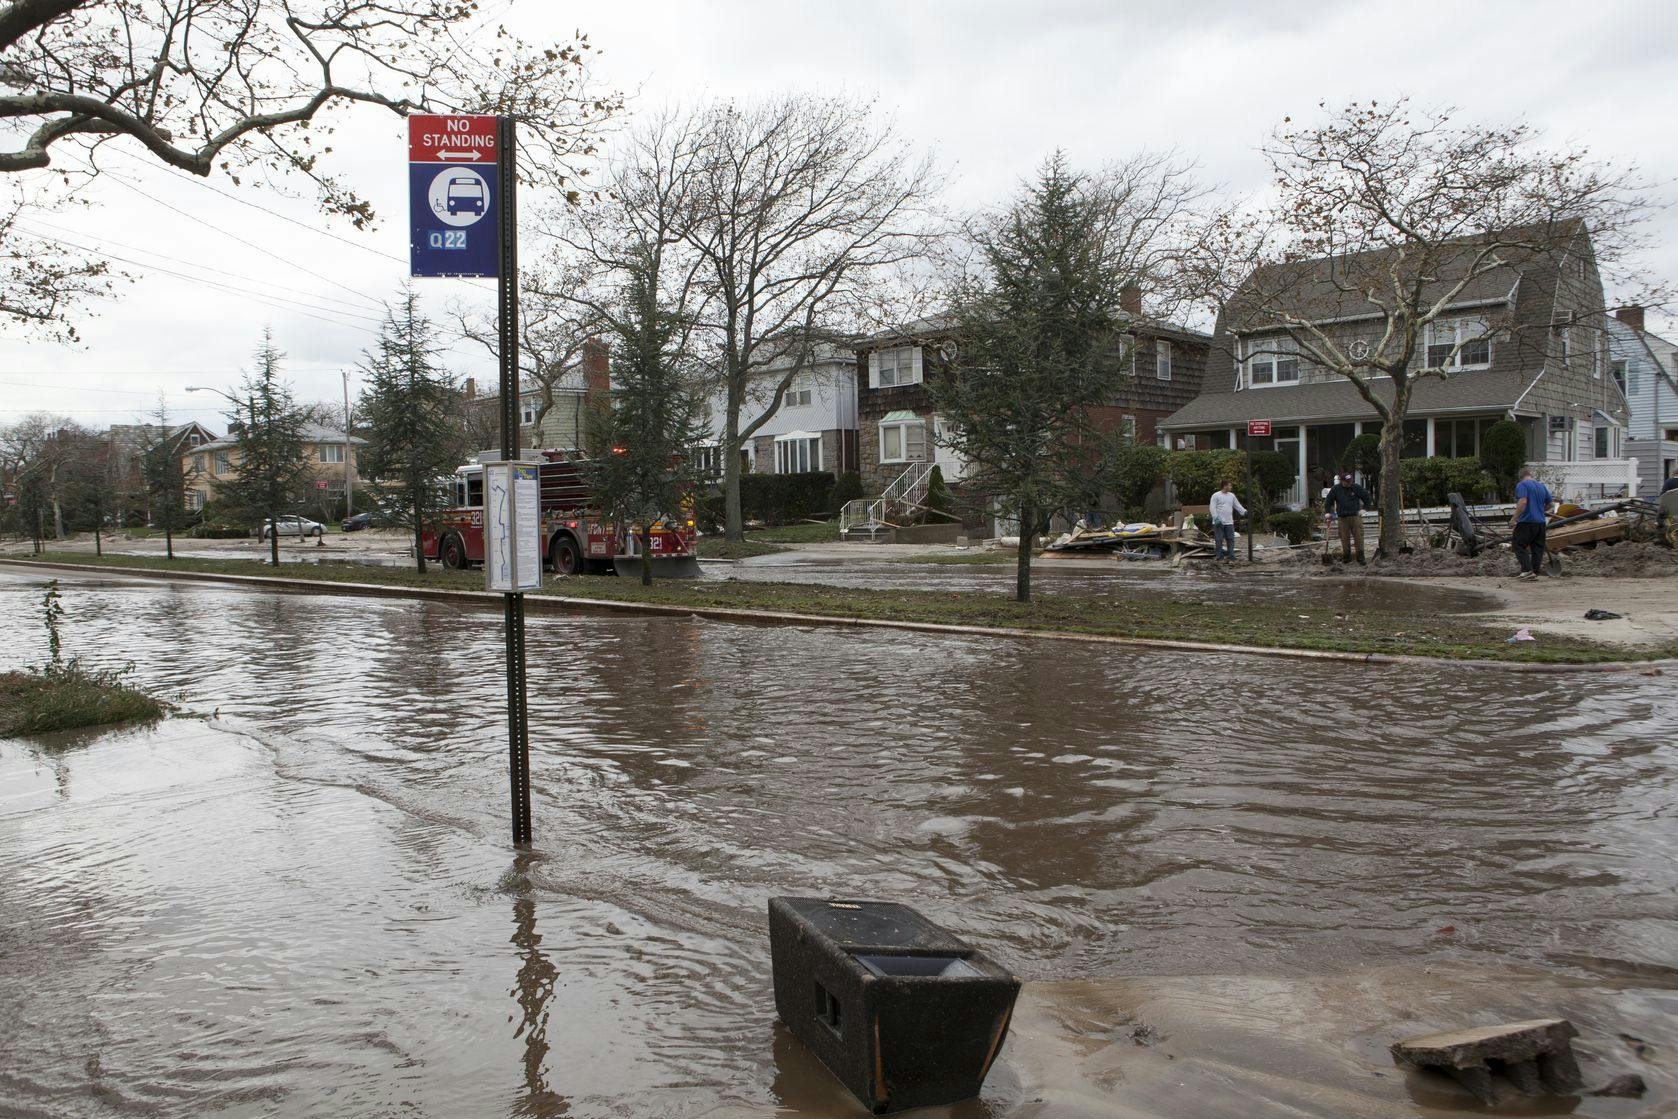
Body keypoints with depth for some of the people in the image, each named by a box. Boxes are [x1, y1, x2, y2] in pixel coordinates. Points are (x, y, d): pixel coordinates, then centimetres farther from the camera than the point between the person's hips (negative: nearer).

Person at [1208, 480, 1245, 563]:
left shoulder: (1232, 495, 12)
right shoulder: (1216, 496, -5)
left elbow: (1237, 506, 14)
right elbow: (1213, 508, -11)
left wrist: (1244, 512, 0)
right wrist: (1216, 518, -21)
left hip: (1229, 522, 5)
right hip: (1219, 522, -5)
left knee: (1230, 540, 4)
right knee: (1219, 540, -1)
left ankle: (1231, 557, 7)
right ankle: (1220, 557, 6)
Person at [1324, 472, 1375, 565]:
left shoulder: (1356, 488, 1)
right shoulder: (1335, 489, 2)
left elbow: (1367, 497, 10)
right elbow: (1328, 501, 11)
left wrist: (1364, 509, 4)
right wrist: (1328, 512, 4)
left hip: (1355, 516, -1)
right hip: (1343, 518, 1)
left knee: (1358, 536, -5)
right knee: (1344, 538, 2)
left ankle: (1360, 557, -1)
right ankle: (1346, 557, 11)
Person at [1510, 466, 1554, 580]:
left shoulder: (1522, 485, -7)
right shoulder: (1542, 486, 16)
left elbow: (1523, 502, -20)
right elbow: (1549, 504, 22)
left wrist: (1514, 518, -20)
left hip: (1527, 521, -7)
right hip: (1541, 522, 7)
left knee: (1520, 546, -3)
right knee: (1537, 548, 9)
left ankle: (1527, 570, -14)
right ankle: (1536, 571, 7)